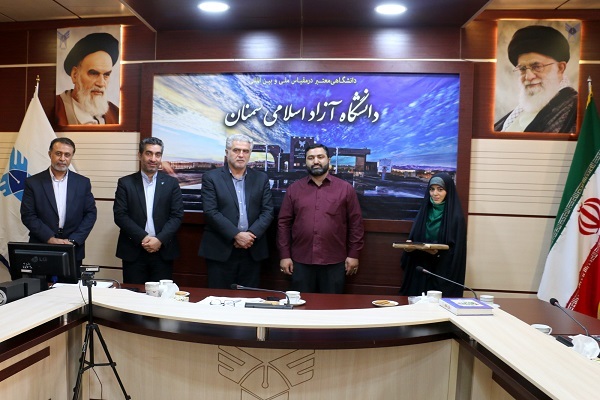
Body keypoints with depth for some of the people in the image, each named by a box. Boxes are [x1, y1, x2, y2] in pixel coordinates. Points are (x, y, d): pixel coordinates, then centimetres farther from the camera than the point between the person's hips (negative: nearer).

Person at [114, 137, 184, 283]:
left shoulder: (171, 183, 6)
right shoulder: (125, 183, 4)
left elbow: (177, 215, 0)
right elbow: (120, 215, -2)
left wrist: (160, 239, -12)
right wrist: (143, 237, -13)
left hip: (163, 251, 0)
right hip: (133, 251, 0)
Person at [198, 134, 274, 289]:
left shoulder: (261, 178, 9)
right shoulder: (211, 177, 1)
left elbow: (267, 211, 3)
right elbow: (211, 212, -9)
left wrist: (251, 235, -11)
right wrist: (236, 235, -15)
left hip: (253, 251, 3)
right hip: (221, 251, -2)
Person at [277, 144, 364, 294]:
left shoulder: (345, 188, 1)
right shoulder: (294, 189, 5)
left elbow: (355, 223, 2)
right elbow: (284, 223, 5)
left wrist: (353, 254, 0)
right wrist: (284, 255, 1)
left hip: (334, 262, -1)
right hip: (301, 261, 1)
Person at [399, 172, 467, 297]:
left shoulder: (456, 217, -7)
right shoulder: (424, 212, 9)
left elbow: (457, 251, -9)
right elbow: (413, 240, 15)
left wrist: (438, 252, -23)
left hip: (443, 273, -4)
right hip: (420, 272, 5)